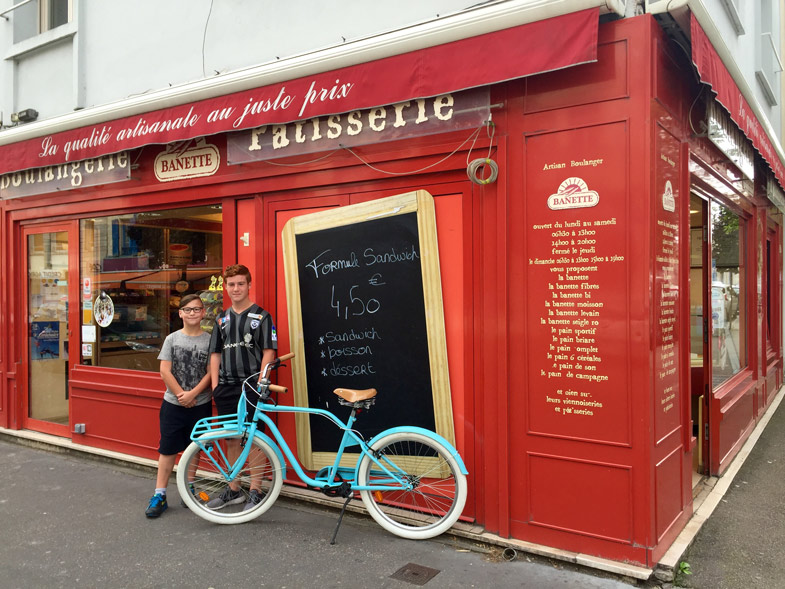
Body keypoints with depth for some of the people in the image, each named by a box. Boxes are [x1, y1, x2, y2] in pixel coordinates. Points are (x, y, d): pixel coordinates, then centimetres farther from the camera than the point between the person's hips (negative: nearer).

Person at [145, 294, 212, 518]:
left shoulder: (209, 340, -2)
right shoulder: (172, 339, 1)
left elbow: (210, 372, -6)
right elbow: (165, 371, -2)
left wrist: (192, 394, -15)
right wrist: (180, 394, -9)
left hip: (200, 404, 0)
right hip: (173, 404, 0)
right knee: (167, 449, 3)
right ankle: (159, 495, 11)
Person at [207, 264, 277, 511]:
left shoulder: (261, 316, -2)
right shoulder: (222, 319, 14)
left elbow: (268, 352, -7)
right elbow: (215, 353, 16)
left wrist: (259, 383, -14)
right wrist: (215, 385, 6)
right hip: (227, 388, 5)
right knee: (232, 439, 13)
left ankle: (255, 492, 8)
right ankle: (233, 489, 24)